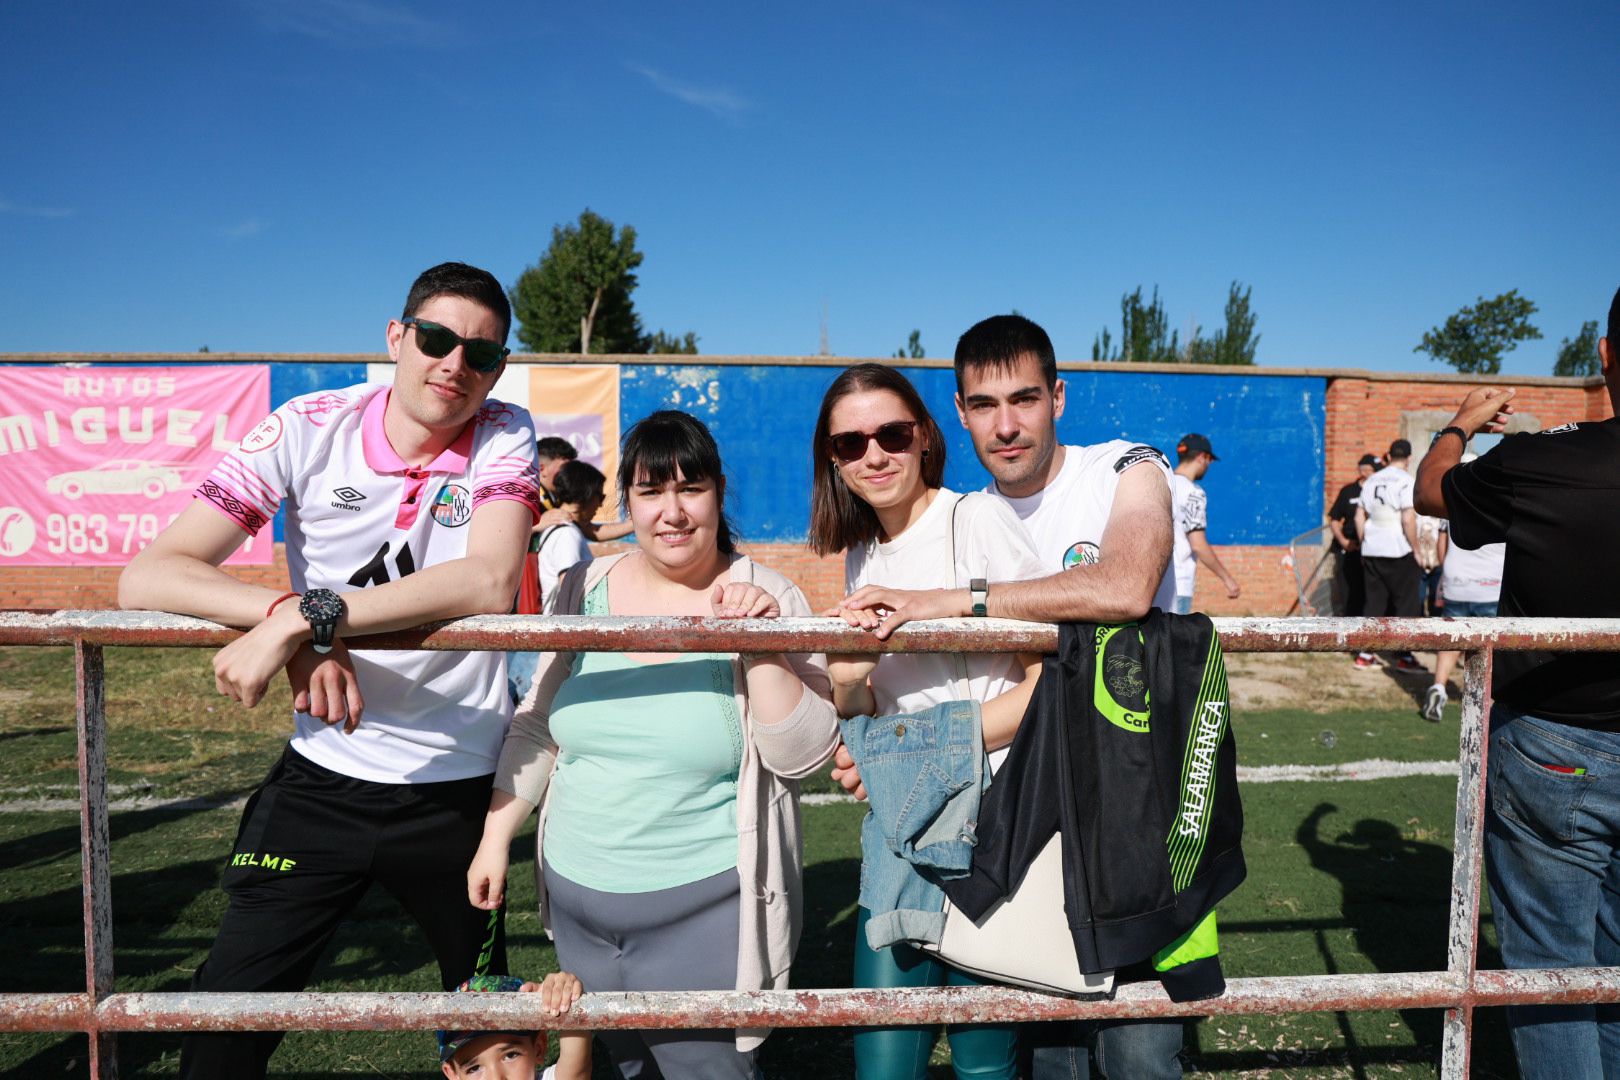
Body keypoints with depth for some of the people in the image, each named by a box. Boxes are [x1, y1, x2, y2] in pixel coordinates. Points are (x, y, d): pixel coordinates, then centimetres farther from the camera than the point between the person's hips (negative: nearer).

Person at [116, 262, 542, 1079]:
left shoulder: (504, 436, -9)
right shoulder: (309, 430, -9)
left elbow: (490, 585, -26)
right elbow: (146, 578, -14)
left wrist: (305, 616, -32)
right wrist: (293, 616, -31)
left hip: (459, 786, 0)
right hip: (322, 776, 1)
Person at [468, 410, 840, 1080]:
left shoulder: (769, 600, -10)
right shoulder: (583, 591, -1)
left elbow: (804, 757, -14)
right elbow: (535, 727, 8)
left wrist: (761, 647, -26)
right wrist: (495, 839, 8)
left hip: (705, 910, -4)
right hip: (579, 903, 4)